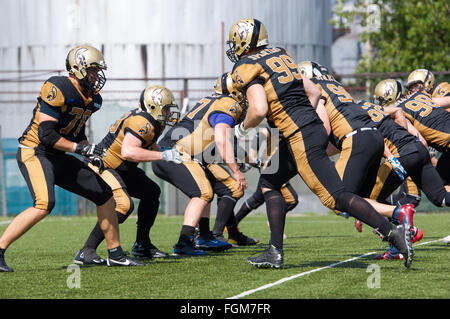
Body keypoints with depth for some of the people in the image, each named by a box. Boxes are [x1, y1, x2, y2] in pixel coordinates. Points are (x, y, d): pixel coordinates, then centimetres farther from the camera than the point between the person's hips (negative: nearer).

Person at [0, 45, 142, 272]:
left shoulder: (92, 98, 9)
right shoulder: (58, 89, -19)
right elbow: (46, 135, -22)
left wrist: (93, 154, 4)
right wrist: (81, 148, -21)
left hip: (58, 158, 9)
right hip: (34, 152, -9)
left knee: (104, 195, 8)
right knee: (44, 204, -30)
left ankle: (115, 254, 19)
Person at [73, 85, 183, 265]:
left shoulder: (153, 123, 8)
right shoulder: (142, 122, -24)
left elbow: (149, 146, 26)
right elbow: (127, 152, -38)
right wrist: (163, 156, -34)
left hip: (120, 169, 11)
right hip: (102, 167, -11)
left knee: (152, 192, 17)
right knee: (123, 205, -27)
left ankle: (142, 245, 26)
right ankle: (86, 252, -26)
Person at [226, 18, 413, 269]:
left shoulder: (247, 68, -7)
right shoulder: (280, 56, 18)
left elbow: (259, 110, -20)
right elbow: (314, 92, 19)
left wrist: (243, 128, -1)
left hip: (302, 139, -9)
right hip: (315, 128, 9)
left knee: (337, 197, -9)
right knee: (270, 182, 19)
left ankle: (393, 232, -14)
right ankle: (276, 252, 16)